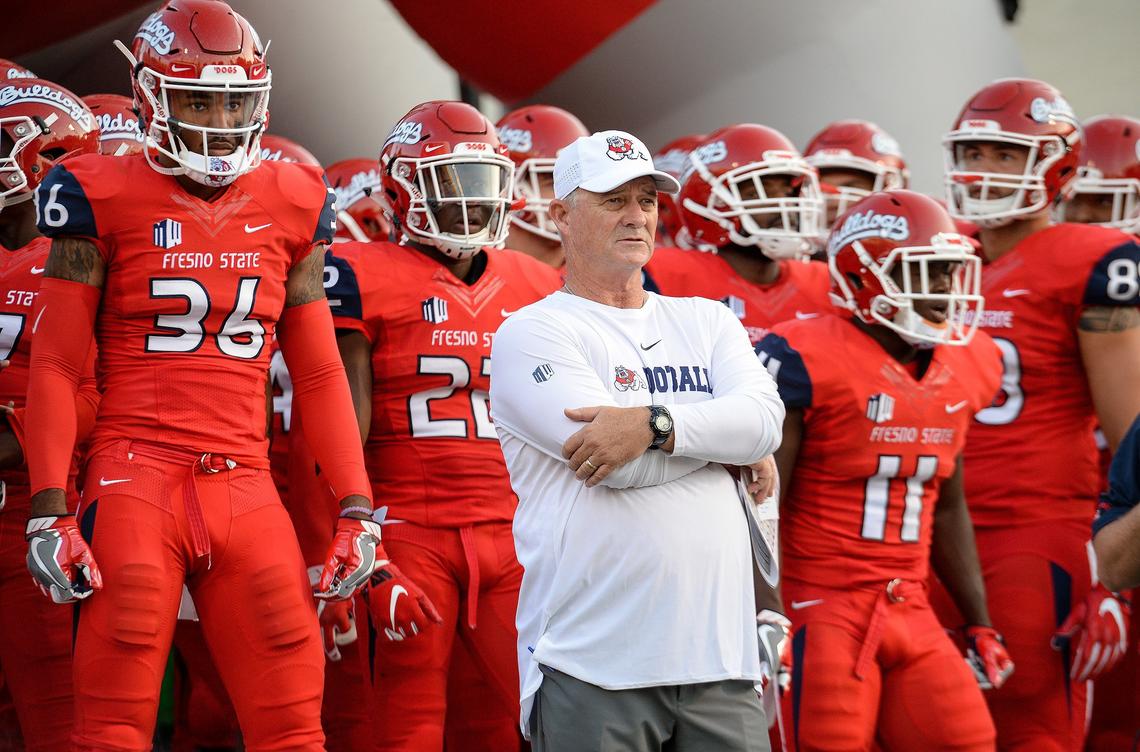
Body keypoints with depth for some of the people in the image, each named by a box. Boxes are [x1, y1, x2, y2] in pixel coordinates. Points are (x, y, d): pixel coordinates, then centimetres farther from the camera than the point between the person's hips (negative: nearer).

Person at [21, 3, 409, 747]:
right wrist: (49, 512, -7)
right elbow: (56, 365, 0)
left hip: (245, 488, 4)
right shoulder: (106, 201, 0)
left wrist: (357, 511, 9)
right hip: (136, 480, -4)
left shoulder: (292, 209, 11)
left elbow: (319, 375, 16)